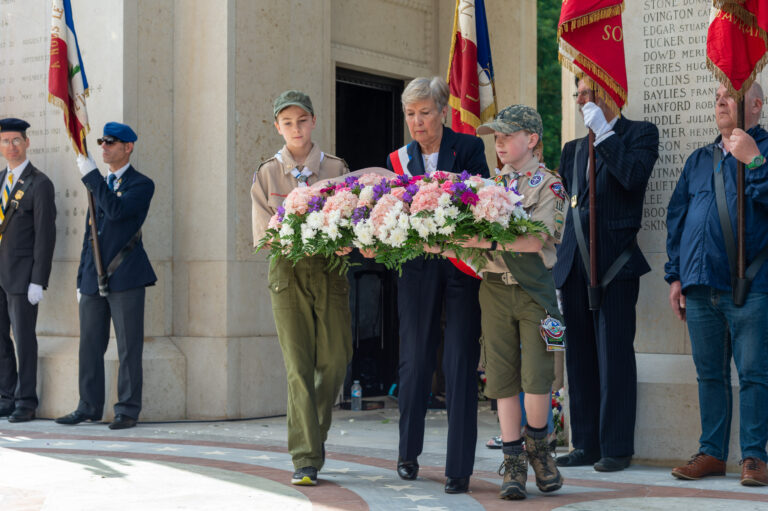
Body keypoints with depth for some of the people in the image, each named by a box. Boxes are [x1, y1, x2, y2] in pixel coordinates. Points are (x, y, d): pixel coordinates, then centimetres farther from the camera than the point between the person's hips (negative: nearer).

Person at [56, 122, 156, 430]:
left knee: (129, 347, -3)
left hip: (125, 278, -6)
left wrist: (90, 175, -18)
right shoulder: (100, 185, 20)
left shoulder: (142, 185, -1)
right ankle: (89, 407, 14)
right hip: (95, 278, 6)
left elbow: (116, 210, -21)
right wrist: (82, 278, 17)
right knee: (90, 346, 7)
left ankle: (128, 410, 3)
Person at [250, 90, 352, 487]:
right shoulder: (267, 175, 9)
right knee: (298, 367, -6)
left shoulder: (336, 169, 9)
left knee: (335, 361, -1)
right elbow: (263, 236, 3)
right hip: (288, 273, -1)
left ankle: (314, 435, 24)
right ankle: (306, 458, -5)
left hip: (330, 271, 1)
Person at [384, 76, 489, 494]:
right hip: (417, 270, 3)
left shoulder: (468, 148, 1)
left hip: (462, 267, -3)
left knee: (460, 363, -4)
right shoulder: (397, 159, 11)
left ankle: (459, 468, 0)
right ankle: (408, 453, 26)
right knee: (414, 360, 8)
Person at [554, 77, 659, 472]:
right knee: (580, 357, 8)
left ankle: (616, 448, 2)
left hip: (613, 261, -6)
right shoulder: (575, 148, 20)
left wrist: (604, 133, -12)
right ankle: (586, 445, 15)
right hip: (574, 263, 6)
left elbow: (634, 176, -16)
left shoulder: (640, 133, 2)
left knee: (614, 355, -5)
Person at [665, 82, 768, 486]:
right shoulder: (699, 160, 18)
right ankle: (712, 453, 16)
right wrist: (675, 275, 13)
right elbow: (677, 218, 19)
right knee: (709, 374, 9)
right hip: (700, 286, 5)